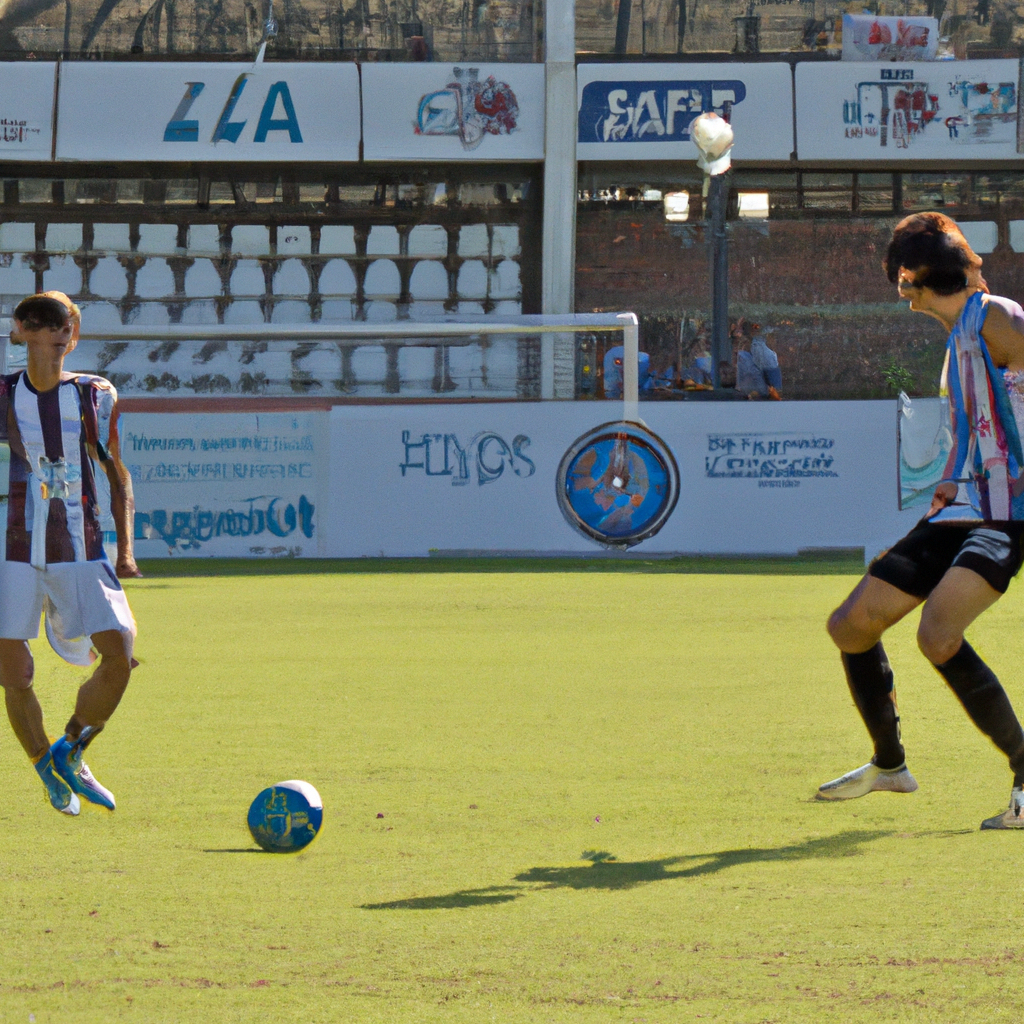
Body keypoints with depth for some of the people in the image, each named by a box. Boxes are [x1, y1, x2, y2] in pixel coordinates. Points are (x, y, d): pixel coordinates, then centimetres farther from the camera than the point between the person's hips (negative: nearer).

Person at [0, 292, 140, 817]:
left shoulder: (96, 395, 4)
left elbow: (117, 474, 12)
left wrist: (124, 548, 5)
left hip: (81, 551, 1)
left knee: (119, 657, -12)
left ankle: (71, 753, 11)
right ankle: (49, 770, 17)